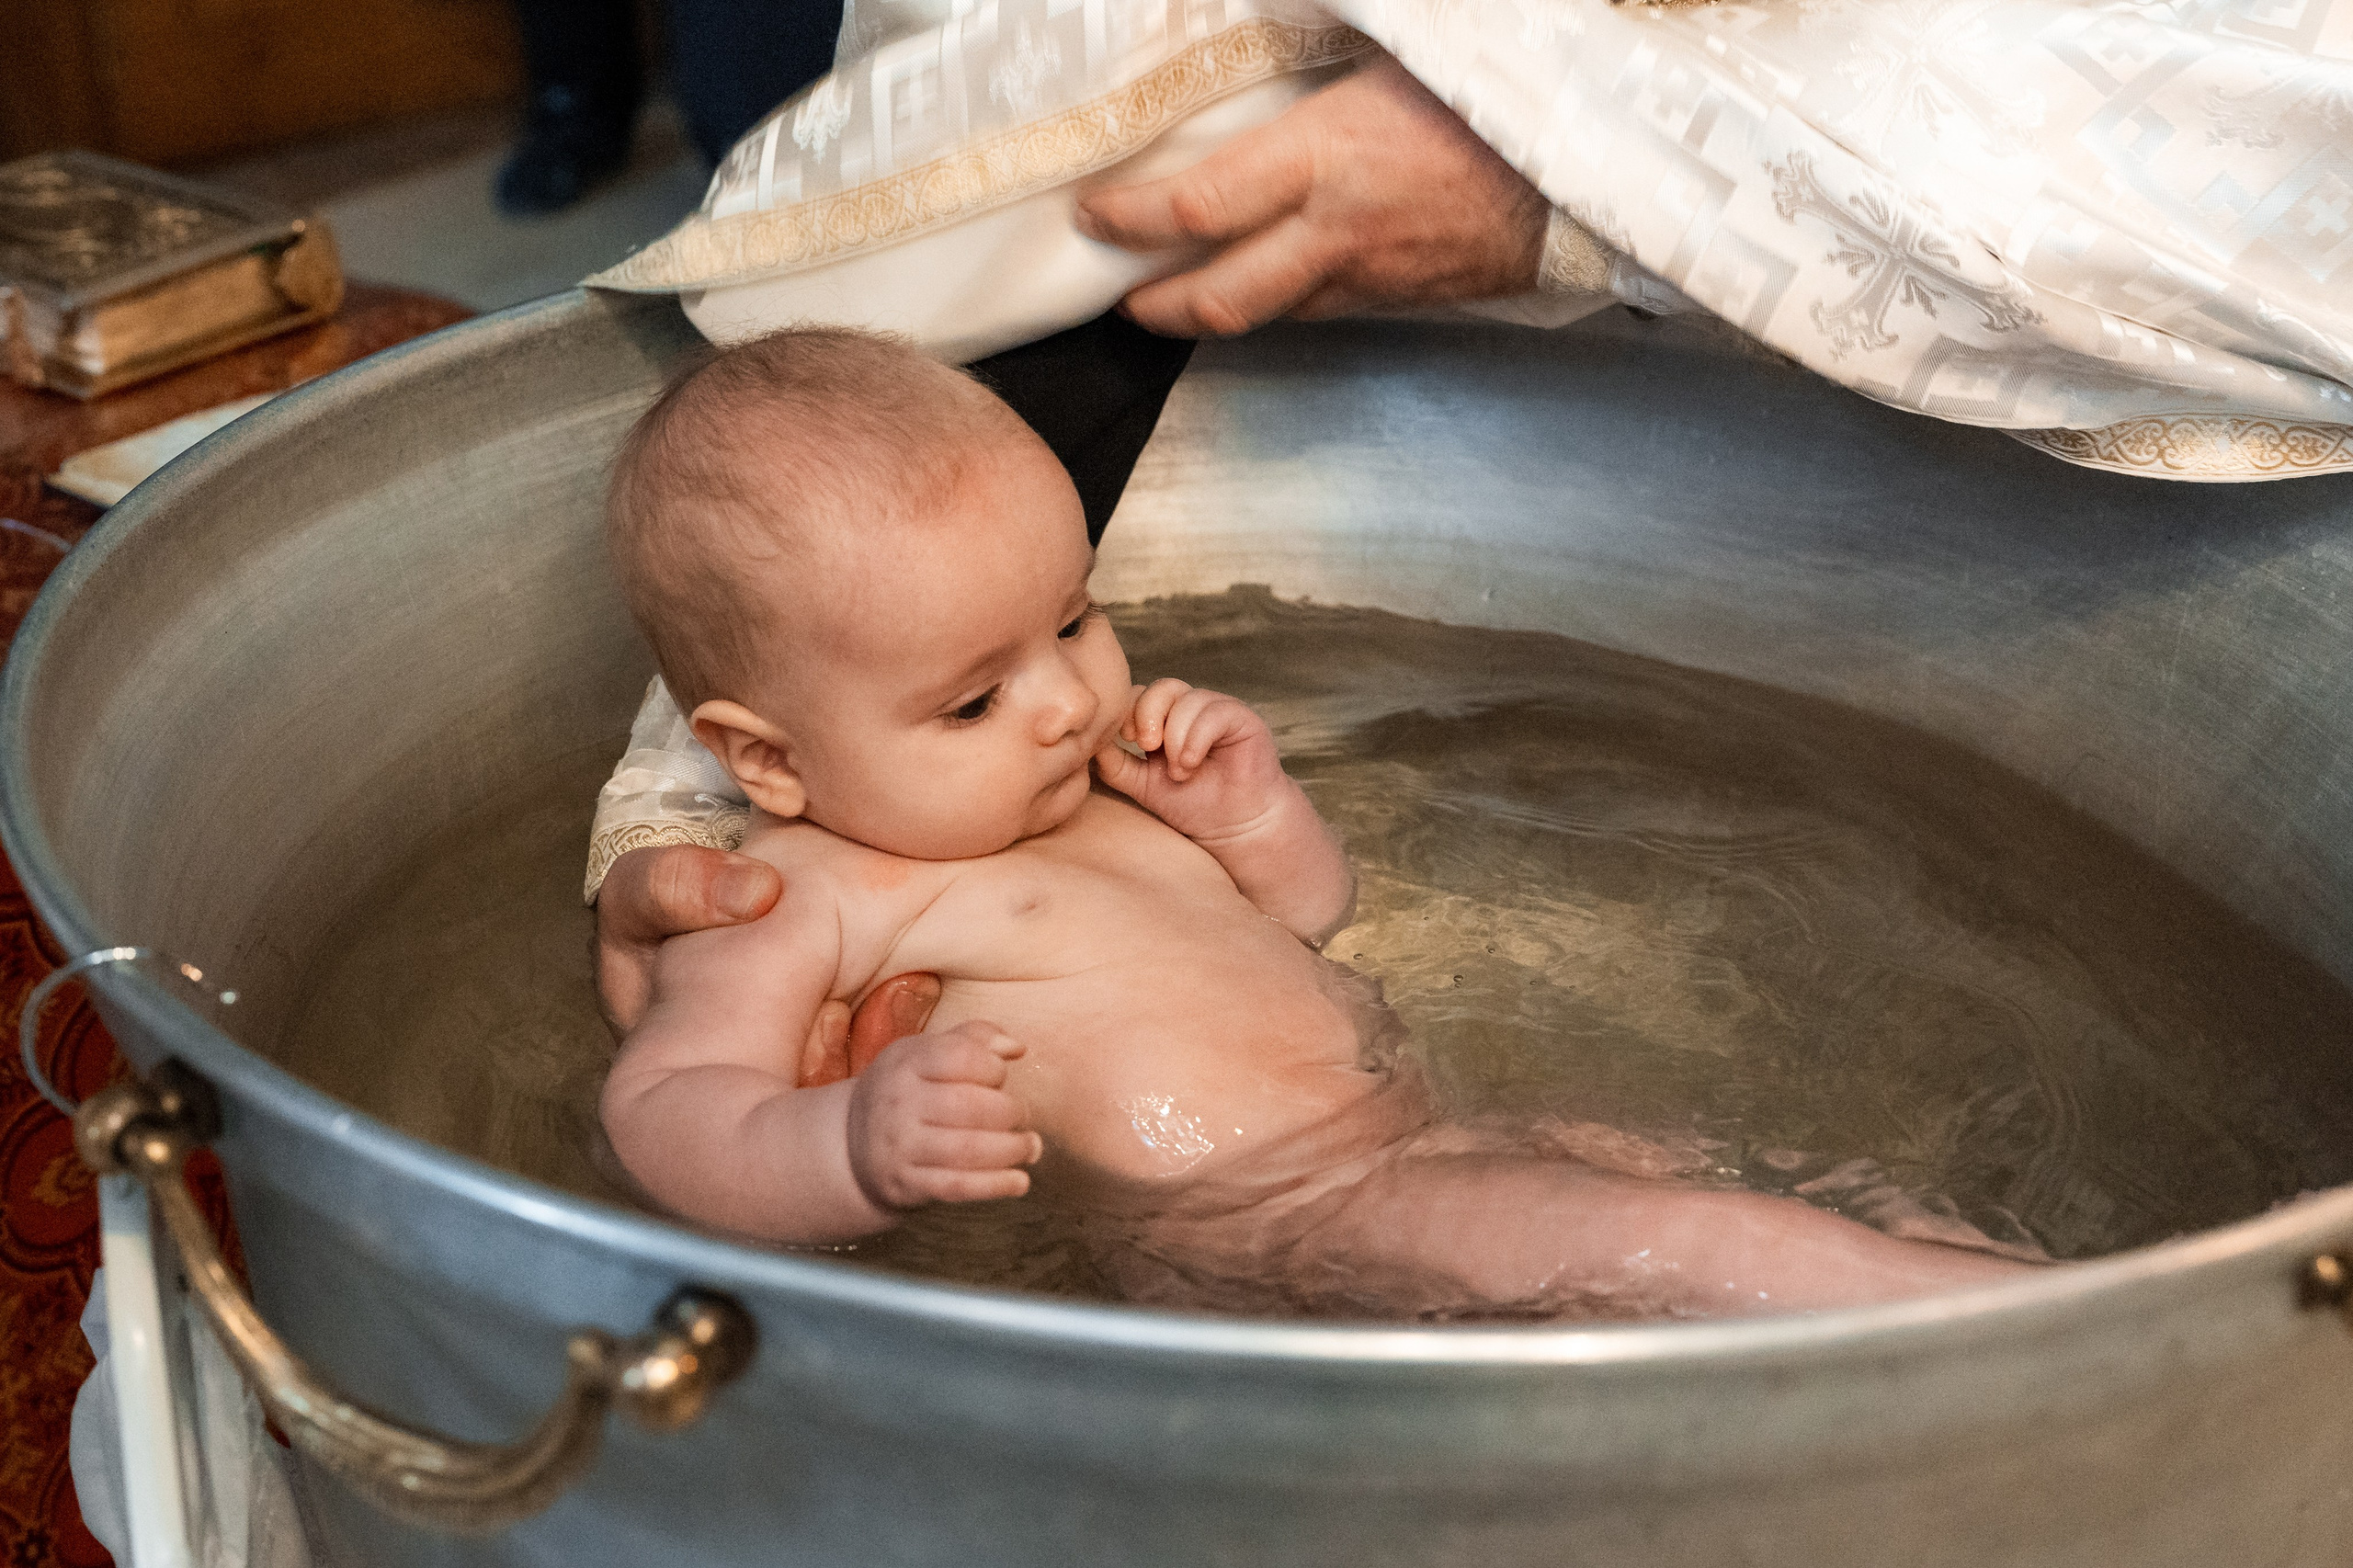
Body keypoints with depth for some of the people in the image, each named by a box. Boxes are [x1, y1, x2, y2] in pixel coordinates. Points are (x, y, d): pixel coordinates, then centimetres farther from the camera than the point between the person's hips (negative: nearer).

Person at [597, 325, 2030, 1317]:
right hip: (1258, 1234, -9)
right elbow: (663, 1111, -17)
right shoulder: (806, 896, -6)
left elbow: (1312, 912, 27)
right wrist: (856, 1146, -38)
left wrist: (1253, 816, 4)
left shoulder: (1101, 773, 16)